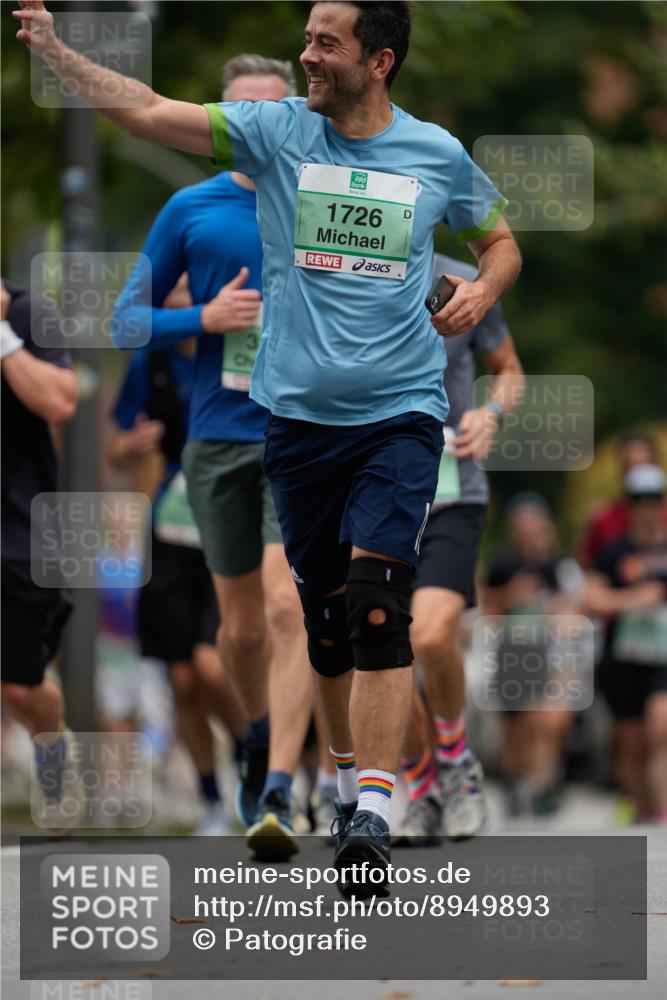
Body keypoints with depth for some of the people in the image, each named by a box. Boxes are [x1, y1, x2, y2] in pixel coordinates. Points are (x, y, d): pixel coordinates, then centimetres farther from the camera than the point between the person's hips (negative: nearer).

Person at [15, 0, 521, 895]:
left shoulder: (438, 155, 3)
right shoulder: (275, 131, 1)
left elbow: (499, 241, 18)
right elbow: (150, 114, -7)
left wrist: (481, 291, -3)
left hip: (401, 415, -2)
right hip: (299, 415, 2)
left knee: (377, 599, -17)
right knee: (326, 611, 8)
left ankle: (374, 813, -22)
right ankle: (349, 778, 27)